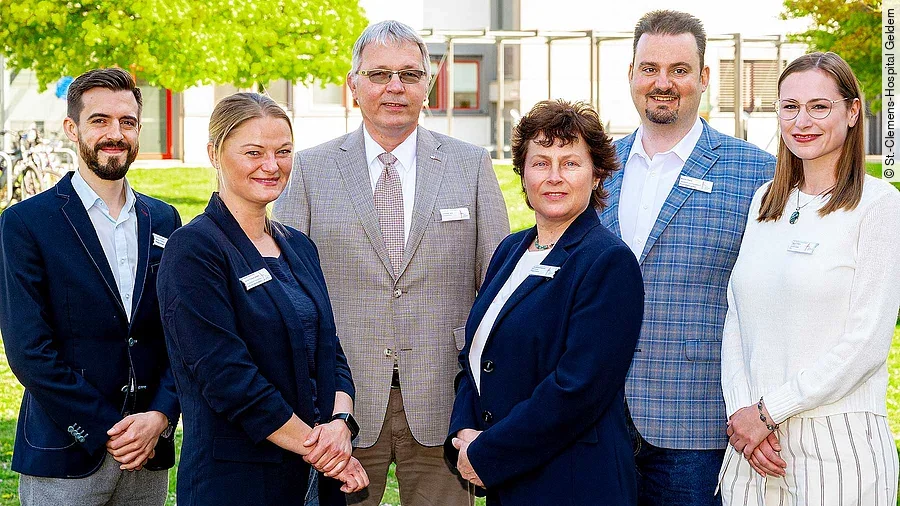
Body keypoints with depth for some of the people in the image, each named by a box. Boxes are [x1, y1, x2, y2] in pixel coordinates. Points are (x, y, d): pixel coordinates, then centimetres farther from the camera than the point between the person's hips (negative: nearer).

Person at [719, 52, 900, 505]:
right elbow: (735, 318, 10)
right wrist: (740, 409, -5)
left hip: (837, 438, -5)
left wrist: (768, 411, -11)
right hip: (755, 438, 5)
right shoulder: (764, 201, 11)